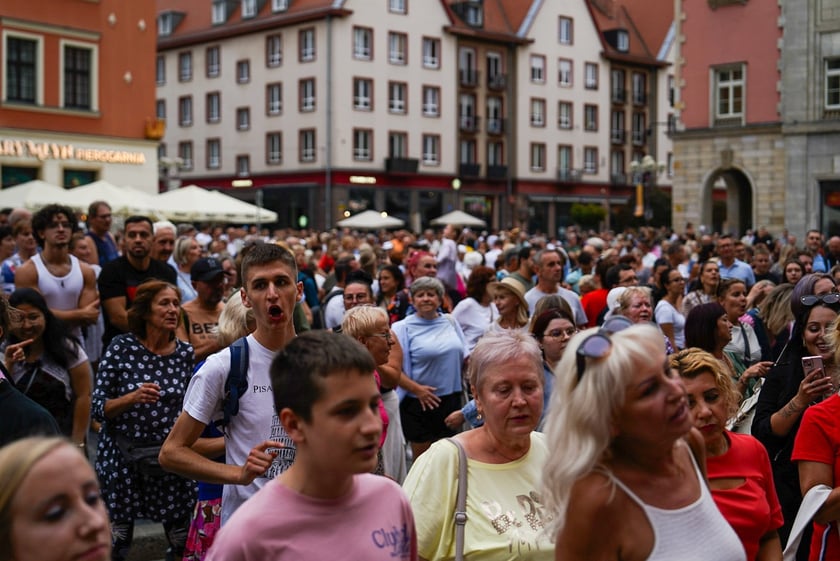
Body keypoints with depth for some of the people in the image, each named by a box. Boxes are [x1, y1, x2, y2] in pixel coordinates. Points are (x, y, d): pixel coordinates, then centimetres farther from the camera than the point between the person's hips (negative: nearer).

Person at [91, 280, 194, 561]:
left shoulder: (186, 353, 0)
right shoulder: (121, 347, -8)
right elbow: (98, 408, -8)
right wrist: (133, 397, -23)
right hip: (123, 453, -2)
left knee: (182, 538, 5)